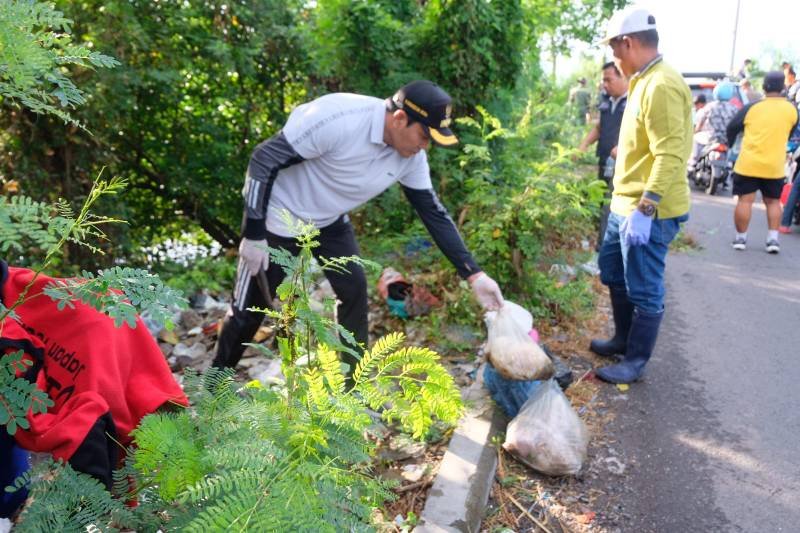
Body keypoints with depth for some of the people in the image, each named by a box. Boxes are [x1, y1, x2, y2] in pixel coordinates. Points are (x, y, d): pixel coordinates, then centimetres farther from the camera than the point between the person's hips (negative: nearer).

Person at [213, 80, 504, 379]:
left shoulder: (411, 157, -12)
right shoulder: (338, 119, -33)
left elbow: (433, 212, -4)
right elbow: (264, 159, -27)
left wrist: (474, 274, -8)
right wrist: (254, 235, -26)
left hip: (328, 222, 6)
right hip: (278, 220, -6)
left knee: (354, 289, -1)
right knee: (250, 308, 3)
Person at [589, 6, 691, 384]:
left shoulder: (662, 86, -20)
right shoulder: (644, 82, 14)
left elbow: (670, 155, -26)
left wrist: (644, 209, -27)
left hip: (649, 211, -11)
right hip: (626, 205, 11)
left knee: (644, 290, 2)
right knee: (612, 272, 21)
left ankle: (635, 362, 16)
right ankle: (623, 339, 37)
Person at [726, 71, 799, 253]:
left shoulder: (752, 107, -6)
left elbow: (732, 128, 4)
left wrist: (730, 144, 23)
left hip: (748, 164, -2)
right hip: (775, 166, 2)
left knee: (745, 201, 3)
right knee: (773, 202, 14)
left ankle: (740, 238, 7)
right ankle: (773, 239, 9)